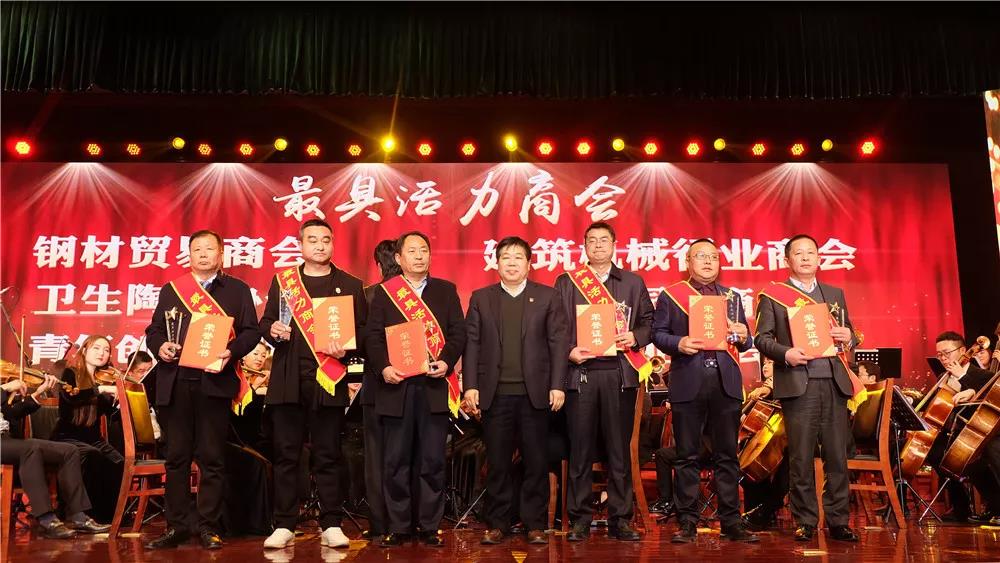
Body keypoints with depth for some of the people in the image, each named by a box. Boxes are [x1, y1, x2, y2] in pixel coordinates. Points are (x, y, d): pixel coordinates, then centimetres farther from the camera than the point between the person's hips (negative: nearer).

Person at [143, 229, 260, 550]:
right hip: (175, 382, 2)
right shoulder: (171, 290, 17)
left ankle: (209, 528, 9)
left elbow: (251, 331, 3)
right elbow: (153, 330, 14)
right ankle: (176, 526, 15)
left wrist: (231, 351, -15)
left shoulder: (237, 290, 10)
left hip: (215, 382, -2)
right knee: (176, 457, 6)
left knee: (212, 459, 1)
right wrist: (160, 346, -7)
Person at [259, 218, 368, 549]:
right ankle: (284, 526, 14)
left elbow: (362, 333, 5)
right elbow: (265, 323, 12)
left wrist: (346, 350, -15)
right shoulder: (282, 280, 13)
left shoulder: (350, 285, 9)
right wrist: (273, 330, -11)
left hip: (329, 380, -1)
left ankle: (331, 525, 12)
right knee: (286, 454, 5)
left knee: (328, 456, 4)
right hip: (288, 380, 1)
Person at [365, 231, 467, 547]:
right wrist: (383, 367, -13)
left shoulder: (446, 290, 12)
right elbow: (374, 336, 3)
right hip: (397, 384, 0)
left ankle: (429, 526, 14)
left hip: (434, 384, 0)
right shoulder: (384, 292, 10)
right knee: (396, 461, 5)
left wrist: (447, 361, -11)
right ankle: (398, 527, 15)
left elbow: (458, 332, 5)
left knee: (432, 460, 4)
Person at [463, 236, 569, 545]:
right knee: (497, 463, 7)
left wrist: (557, 386, -7)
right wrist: (470, 386, -4)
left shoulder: (548, 297, 6)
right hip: (495, 393, 1)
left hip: (535, 392, -1)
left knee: (536, 462, 5)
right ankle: (497, 523, 19)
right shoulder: (480, 298, 9)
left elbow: (558, 342, 1)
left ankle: (535, 524, 17)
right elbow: (472, 344, 5)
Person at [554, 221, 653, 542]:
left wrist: (635, 337, -8)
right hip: (580, 372, -1)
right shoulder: (566, 282, 11)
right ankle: (580, 520, 11)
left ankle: (620, 520, 13)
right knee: (581, 449, 2)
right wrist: (568, 350, -10)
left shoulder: (633, 283, 14)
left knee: (620, 449, 4)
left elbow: (648, 321, 11)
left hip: (620, 373, 1)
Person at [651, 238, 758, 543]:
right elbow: (658, 333, 2)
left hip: (726, 382, 3)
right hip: (688, 383, -3)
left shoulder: (732, 297, 18)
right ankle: (687, 522, 11)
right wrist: (679, 343, -17)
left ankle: (731, 522, 15)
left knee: (727, 456, 7)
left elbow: (744, 341, 17)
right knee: (687, 456, 3)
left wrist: (744, 337, -5)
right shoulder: (670, 295, 7)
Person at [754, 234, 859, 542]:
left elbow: (850, 337, 19)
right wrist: (785, 353, -17)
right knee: (801, 457, 1)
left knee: (837, 456, 4)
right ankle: (805, 522, 11)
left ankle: (838, 520, 14)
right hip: (797, 384, -3)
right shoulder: (773, 295, 6)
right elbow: (762, 338, 0)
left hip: (834, 383, 3)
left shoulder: (835, 294, 18)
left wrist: (848, 337, -4)